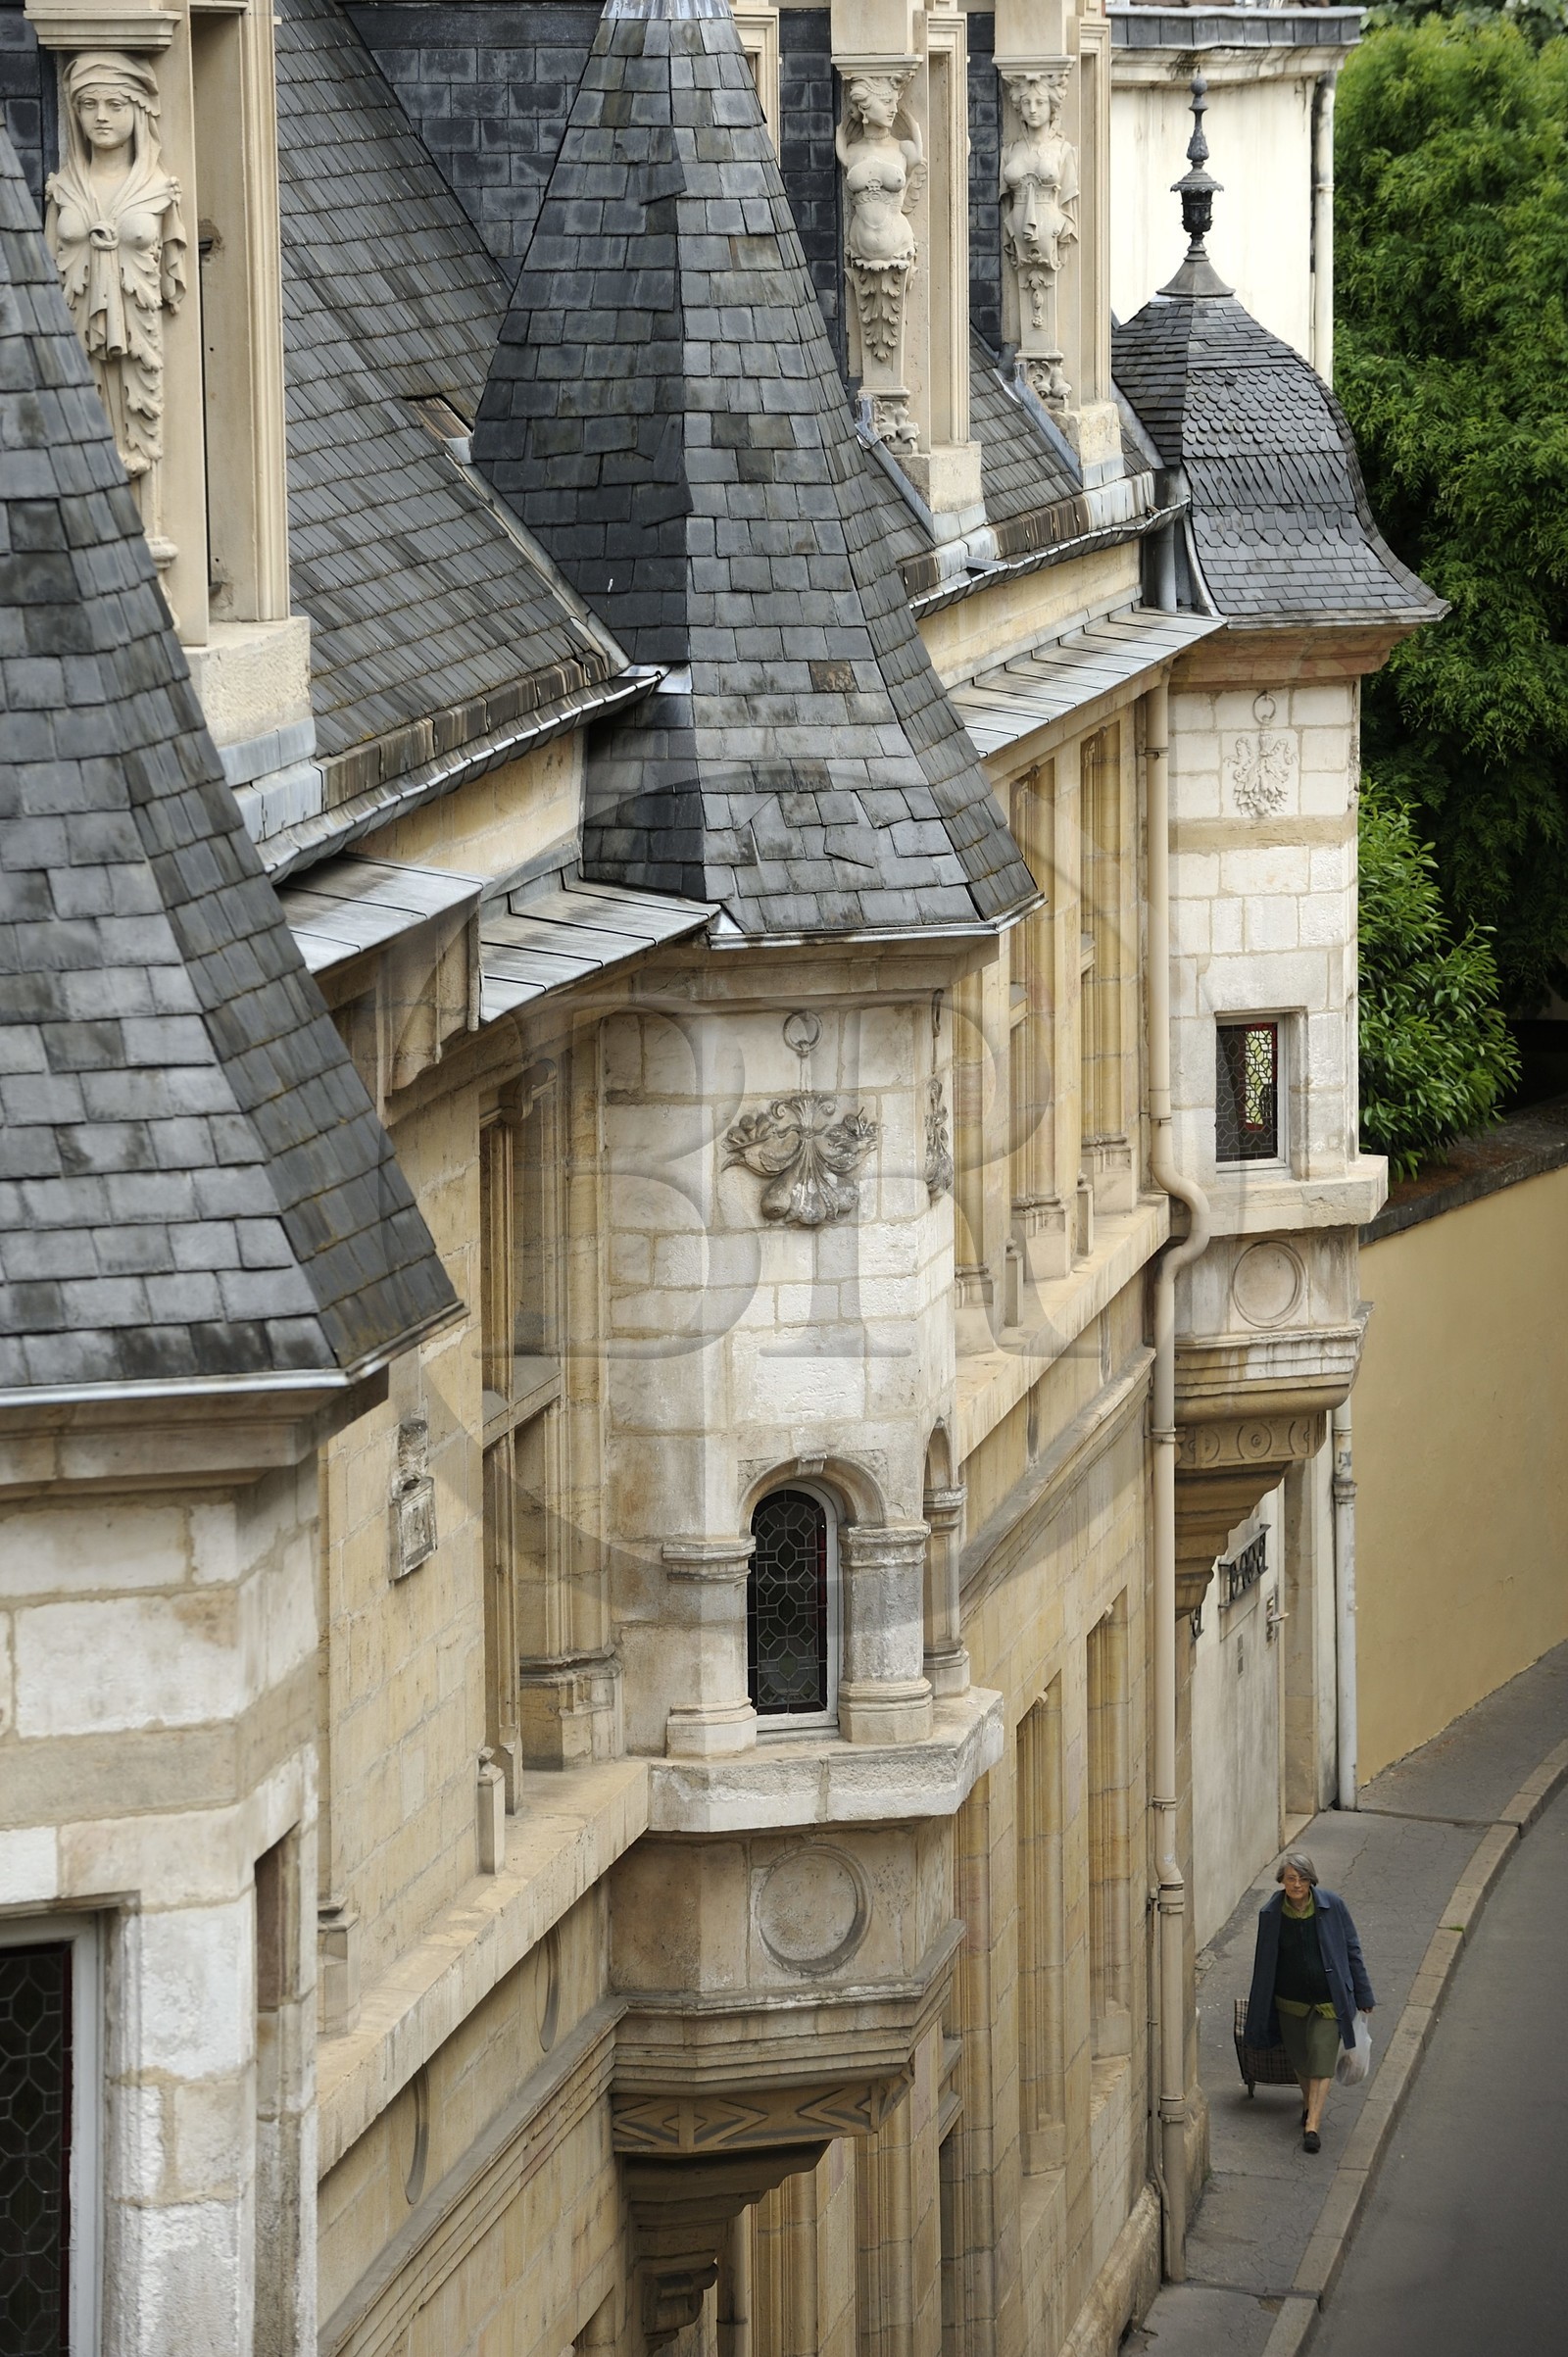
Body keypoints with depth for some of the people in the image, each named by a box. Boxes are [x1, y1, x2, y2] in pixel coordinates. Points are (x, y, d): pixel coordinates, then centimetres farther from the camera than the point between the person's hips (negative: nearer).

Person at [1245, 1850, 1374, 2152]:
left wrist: (1362, 1996, 1)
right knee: (1300, 2060, 14)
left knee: (1321, 2060, -9)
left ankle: (1312, 2125, -12)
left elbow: (1351, 1951, -1)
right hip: (1290, 2002, 2)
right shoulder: (1271, 1915, -4)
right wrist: (1260, 2011, 11)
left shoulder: (1332, 1907, -9)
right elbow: (1264, 1964, 6)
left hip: (1328, 2001, -2)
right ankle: (1310, 2107, 37)